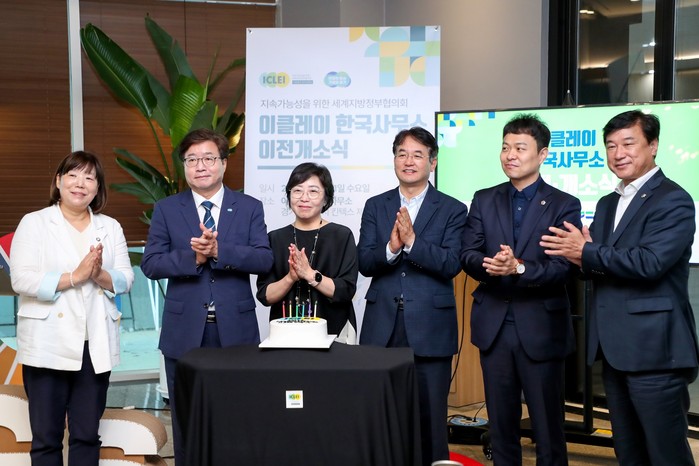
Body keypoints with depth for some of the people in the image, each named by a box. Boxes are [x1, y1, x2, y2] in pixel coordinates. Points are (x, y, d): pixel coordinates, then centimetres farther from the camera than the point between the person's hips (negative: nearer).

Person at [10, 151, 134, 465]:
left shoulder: (110, 227, 11)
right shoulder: (34, 223, 1)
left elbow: (126, 280, 6)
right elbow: (21, 279, -10)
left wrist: (100, 275, -14)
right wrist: (74, 277, -17)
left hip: (96, 345, 3)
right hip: (48, 344, -3)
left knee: (87, 435, 8)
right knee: (46, 437, 3)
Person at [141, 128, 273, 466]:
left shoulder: (250, 207, 4)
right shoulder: (166, 209, 4)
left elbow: (264, 260, -8)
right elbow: (150, 264, -4)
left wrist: (219, 250, -22)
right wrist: (192, 257, -19)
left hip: (235, 329, 0)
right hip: (185, 331, 0)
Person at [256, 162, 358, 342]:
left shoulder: (342, 236, -2)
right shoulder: (275, 238, 4)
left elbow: (346, 291, -10)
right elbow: (265, 296, -1)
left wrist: (310, 274, -20)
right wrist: (290, 278, -18)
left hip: (333, 333, -1)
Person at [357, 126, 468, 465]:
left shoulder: (452, 210, 2)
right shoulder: (375, 206, 10)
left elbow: (451, 264, -10)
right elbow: (364, 263, 0)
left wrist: (411, 241, -21)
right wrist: (390, 248, -19)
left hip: (430, 328, -2)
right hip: (382, 327, 3)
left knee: (430, 416, 5)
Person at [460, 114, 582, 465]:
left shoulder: (564, 205, -4)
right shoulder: (484, 200, 8)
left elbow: (563, 267, -13)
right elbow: (468, 256, 1)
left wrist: (519, 268, -29)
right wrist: (490, 265, -21)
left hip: (541, 327, -3)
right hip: (494, 325, 4)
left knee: (548, 425, 6)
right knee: (500, 421, 14)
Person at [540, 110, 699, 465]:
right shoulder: (607, 204, 17)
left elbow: (650, 262, -23)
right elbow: (601, 269, 13)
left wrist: (587, 254, -14)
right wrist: (584, 259, -10)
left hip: (654, 349, -8)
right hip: (615, 350, 8)